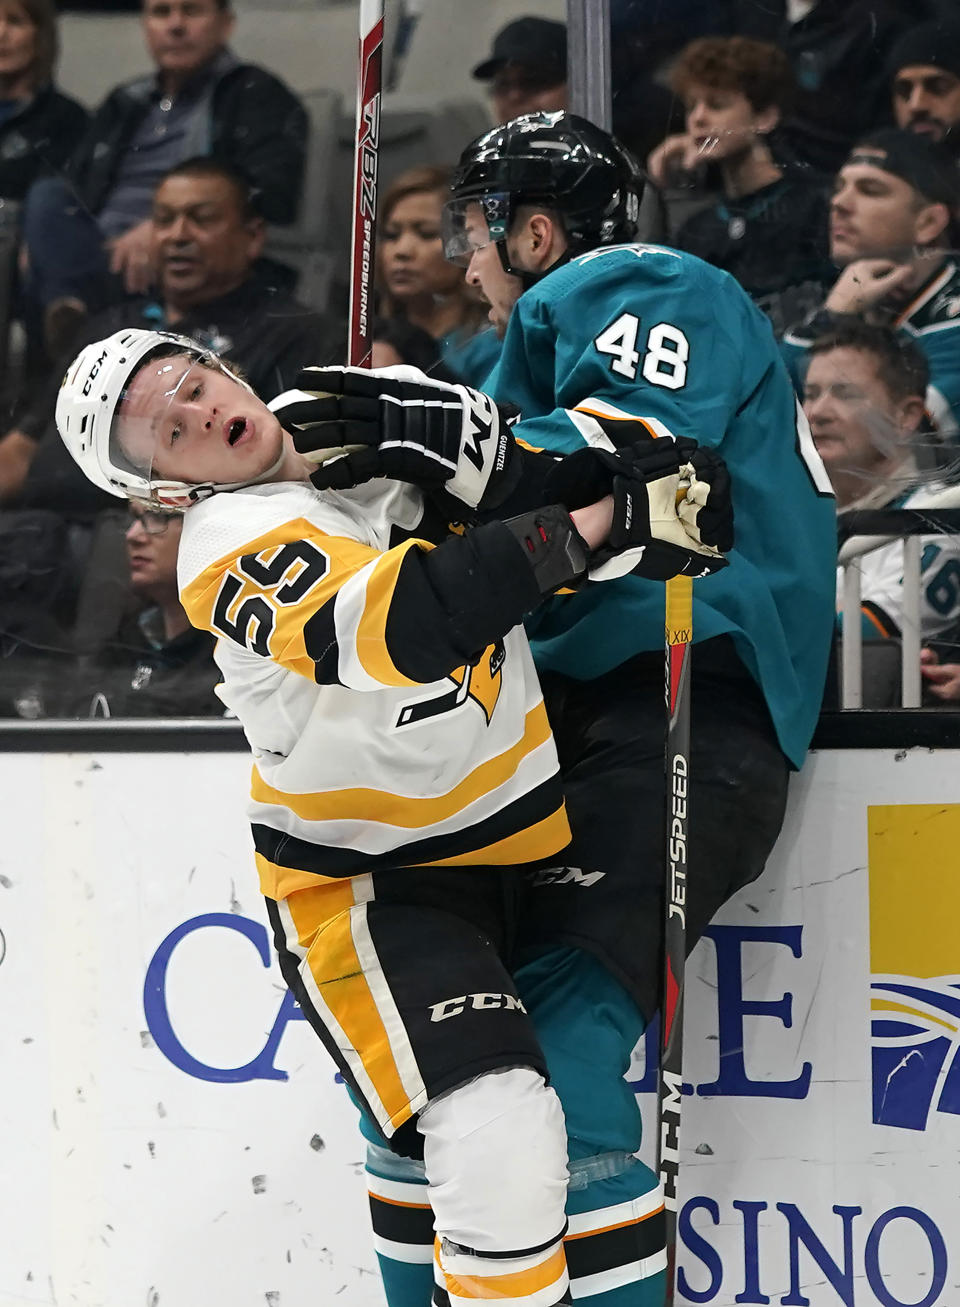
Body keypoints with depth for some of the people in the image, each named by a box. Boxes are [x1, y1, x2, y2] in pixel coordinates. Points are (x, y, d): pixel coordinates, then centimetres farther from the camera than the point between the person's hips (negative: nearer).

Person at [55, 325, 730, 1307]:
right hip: (368, 879, -7)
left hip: (518, 822, 7)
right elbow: (405, 625, -38)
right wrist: (596, 526, -37)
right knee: (499, 1142, -24)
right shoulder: (235, 551, -22)